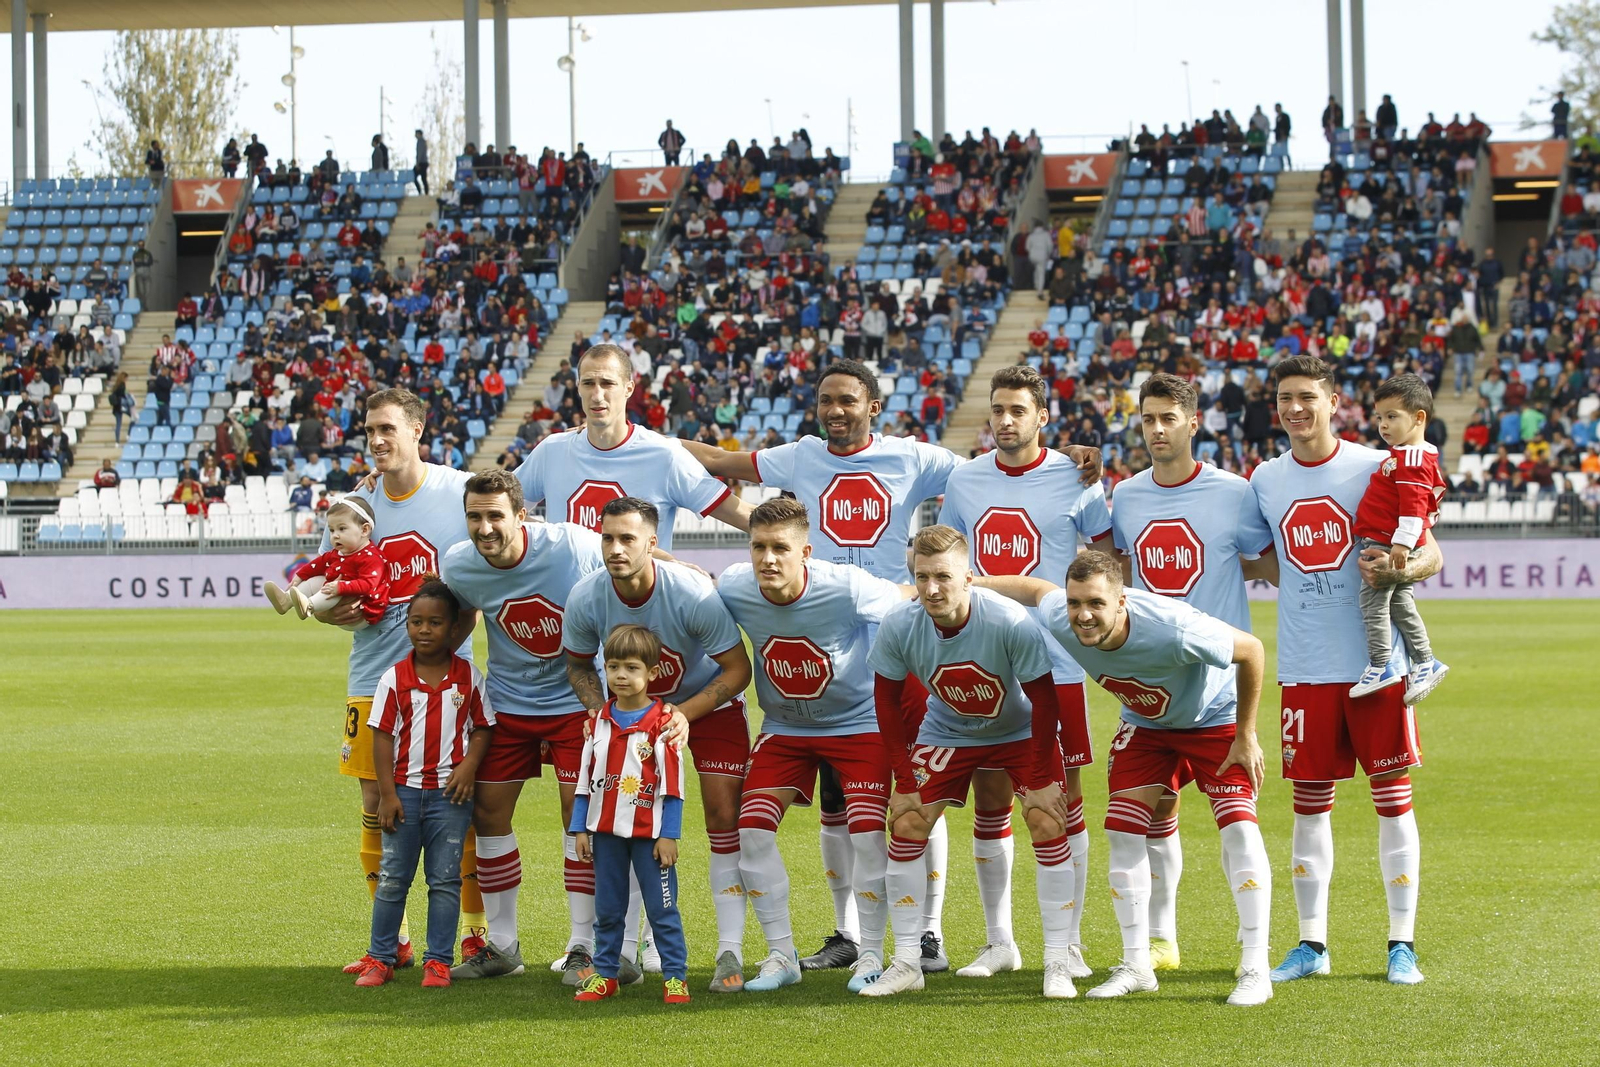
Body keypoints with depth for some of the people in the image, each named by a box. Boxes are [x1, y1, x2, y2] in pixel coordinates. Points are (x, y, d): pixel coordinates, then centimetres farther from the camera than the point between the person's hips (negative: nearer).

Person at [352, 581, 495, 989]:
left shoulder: (468, 677, 1)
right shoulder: (394, 679, -1)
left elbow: (482, 727, 6)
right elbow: (383, 736, -1)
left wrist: (469, 764, -12)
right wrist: (387, 794, -6)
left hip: (450, 791, 0)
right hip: (404, 789, 0)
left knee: (445, 879, 4)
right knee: (391, 878, 5)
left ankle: (439, 961, 10)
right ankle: (380, 957, 14)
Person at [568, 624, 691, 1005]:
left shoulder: (662, 723, -9)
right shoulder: (600, 721, 7)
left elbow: (672, 784, -8)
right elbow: (586, 777, 12)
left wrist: (668, 835, -11)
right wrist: (580, 828, 8)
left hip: (649, 832, -5)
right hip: (606, 830, 5)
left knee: (662, 909, -1)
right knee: (607, 909, 11)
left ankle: (675, 977, 5)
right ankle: (605, 974, 20)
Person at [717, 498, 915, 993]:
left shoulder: (845, 587, -29)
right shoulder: (733, 589, -19)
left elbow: (912, 601, -12)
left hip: (858, 723, -3)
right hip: (784, 726, 3)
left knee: (868, 833, -14)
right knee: (751, 829, -8)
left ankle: (870, 954, 4)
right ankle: (781, 956, 6)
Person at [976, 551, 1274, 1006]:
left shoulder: (1174, 630, -42)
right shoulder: (1059, 621, -29)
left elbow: (1252, 651, -26)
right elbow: (1031, 588, -4)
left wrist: (1246, 737, -19)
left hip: (1214, 717, -5)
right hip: (1145, 725, 5)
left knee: (1238, 827, -17)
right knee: (1123, 832, -4)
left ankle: (1255, 970, -12)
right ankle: (1136, 966, 6)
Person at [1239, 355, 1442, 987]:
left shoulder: (1376, 468, -3)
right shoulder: (1265, 481, 7)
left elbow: (1432, 556, -3)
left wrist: (1397, 570, -22)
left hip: (1377, 662, -3)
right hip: (1305, 668, 3)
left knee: (1392, 795, 0)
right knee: (1309, 803, 7)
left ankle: (1402, 944, 7)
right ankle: (1311, 945, 15)